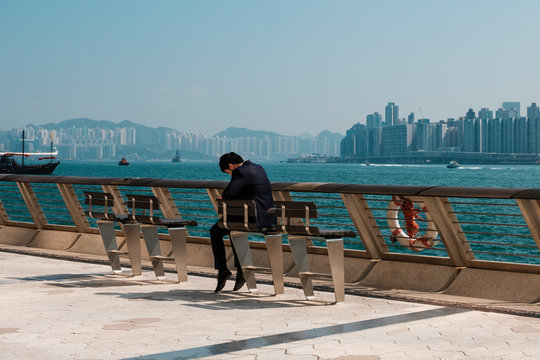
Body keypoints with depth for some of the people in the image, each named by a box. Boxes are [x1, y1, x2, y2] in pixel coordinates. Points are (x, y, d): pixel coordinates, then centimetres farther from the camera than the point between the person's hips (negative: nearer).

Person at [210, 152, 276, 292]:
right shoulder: (258, 168, 15)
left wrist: (223, 196, 6)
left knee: (215, 231, 12)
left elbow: (227, 195, -19)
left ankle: (222, 270, 9)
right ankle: (241, 271, 28)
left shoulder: (240, 172, -13)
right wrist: (229, 196, 17)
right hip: (268, 217, 9)